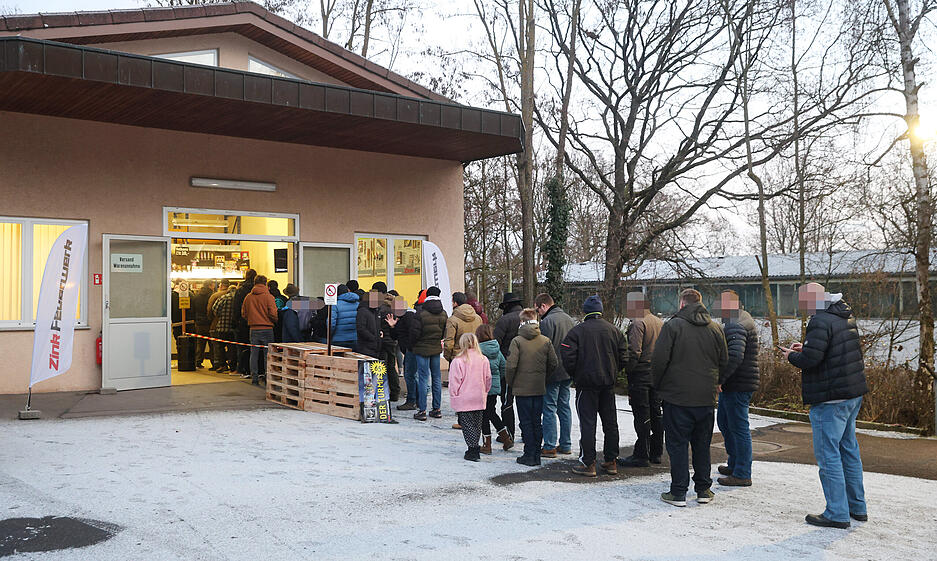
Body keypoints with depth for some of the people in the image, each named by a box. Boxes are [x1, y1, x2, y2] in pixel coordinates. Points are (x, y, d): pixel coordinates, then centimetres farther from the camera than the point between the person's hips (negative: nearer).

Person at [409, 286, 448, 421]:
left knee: (423, 379, -1)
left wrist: (414, 342, 7)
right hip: (437, 349, 5)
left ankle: (422, 410, 0)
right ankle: (437, 409, 16)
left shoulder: (421, 313, -17)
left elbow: (415, 332, -13)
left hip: (422, 349, -5)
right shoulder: (443, 314, 0)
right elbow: (445, 333, 7)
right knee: (437, 378, 12)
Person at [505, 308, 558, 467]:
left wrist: (510, 382, 0)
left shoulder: (517, 341, -12)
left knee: (526, 422, 4)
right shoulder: (545, 341, -1)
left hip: (522, 388, -4)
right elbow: (553, 363, 0)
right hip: (539, 388, 4)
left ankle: (529, 455, 5)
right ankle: (536, 455, 17)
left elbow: (511, 365, -16)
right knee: (537, 422, 12)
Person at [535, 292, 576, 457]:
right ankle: (566, 445, 20)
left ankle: (550, 447, 0)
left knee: (549, 408, -2)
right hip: (568, 372, 8)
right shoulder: (569, 319, 11)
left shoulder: (547, 321, -16)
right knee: (564, 407, 15)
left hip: (552, 373, -8)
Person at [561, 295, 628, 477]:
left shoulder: (577, 331, -8)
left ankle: (588, 463, 0)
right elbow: (624, 356, 4)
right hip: (609, 384, 4)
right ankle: (611, 462, 18)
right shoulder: (613, 330, 5)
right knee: (610, 422, 12)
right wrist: (613, 373, 15)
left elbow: (568, 356, -14)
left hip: (586, 383, -4)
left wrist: (575, 376, 2)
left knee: (587, 423, -1)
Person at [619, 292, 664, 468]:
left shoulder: (638, 324, -15)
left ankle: (641, 455, -1)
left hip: (641, 374, -9)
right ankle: (656, 453, 20)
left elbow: (634, 352, -21)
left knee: (641, 416, -5)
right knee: (655, 413, 13)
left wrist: (627, 369, -11)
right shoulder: (660, 322, 13)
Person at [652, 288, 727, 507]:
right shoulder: (715, 328, 5)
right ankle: (703, 490, 20)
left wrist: (657, 385, 4)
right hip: (706, 398, 4)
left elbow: (659, 360, -12)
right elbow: (724, 362, 10)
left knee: (677, 444, 2)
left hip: (677, 396, -4)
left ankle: (678, 493, 4)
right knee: (702, 444, 14)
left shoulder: (673, 325, -9)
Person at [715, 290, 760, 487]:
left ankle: (742, 474, 4)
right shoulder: (742, 319, 16)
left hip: (738, 386, -11)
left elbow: (735, 356, -31)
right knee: (724, 421, 20)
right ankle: (734, 464, 31)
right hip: (732, 385, 11)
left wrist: (719, 379, -26)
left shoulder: (736, 326, -19)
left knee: (739, 428, -4)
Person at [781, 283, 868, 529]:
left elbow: (810, 359, -24)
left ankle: (837, 514, 1)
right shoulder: (846, 317, 12)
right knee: (849, 449, 18)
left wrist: (792, 355, -4)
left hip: (830, 398, -10)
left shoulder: (821, 322, -18)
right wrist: (805, 348, 15)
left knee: (828, 454, -3)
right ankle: (857, 507, 28)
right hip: (854, 393, 10)